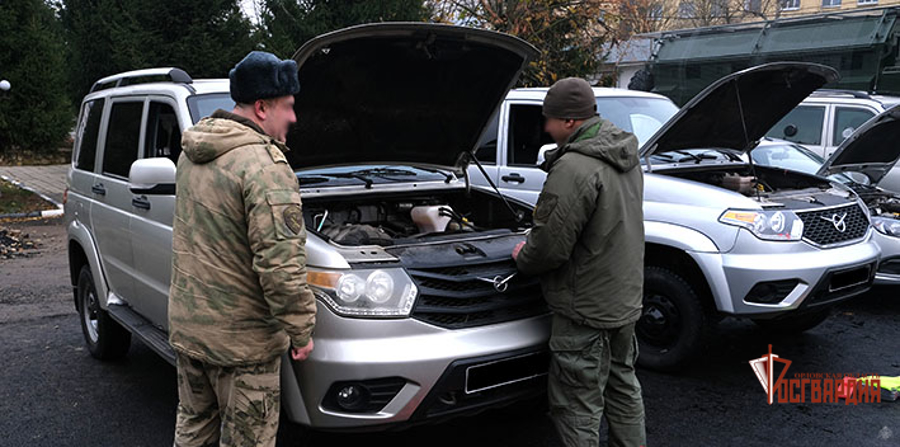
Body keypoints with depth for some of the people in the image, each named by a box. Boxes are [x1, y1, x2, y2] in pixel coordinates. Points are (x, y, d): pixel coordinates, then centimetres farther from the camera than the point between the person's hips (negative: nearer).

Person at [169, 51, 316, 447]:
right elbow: (280, 264, -27)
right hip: (240, 338, -8)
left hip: (186, 323, 9)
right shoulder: (264, 166, -22)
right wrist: (301, 330, -16)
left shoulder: (191, 153, 8)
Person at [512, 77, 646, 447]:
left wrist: (523, 258, -2)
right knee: (622, 383, 24)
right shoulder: (626, 156, 7)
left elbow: (550, 246, -25)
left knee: (577, 403, 3)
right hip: (625, 298, 10)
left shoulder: (574, 168, -25)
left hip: (586, 310, -10)